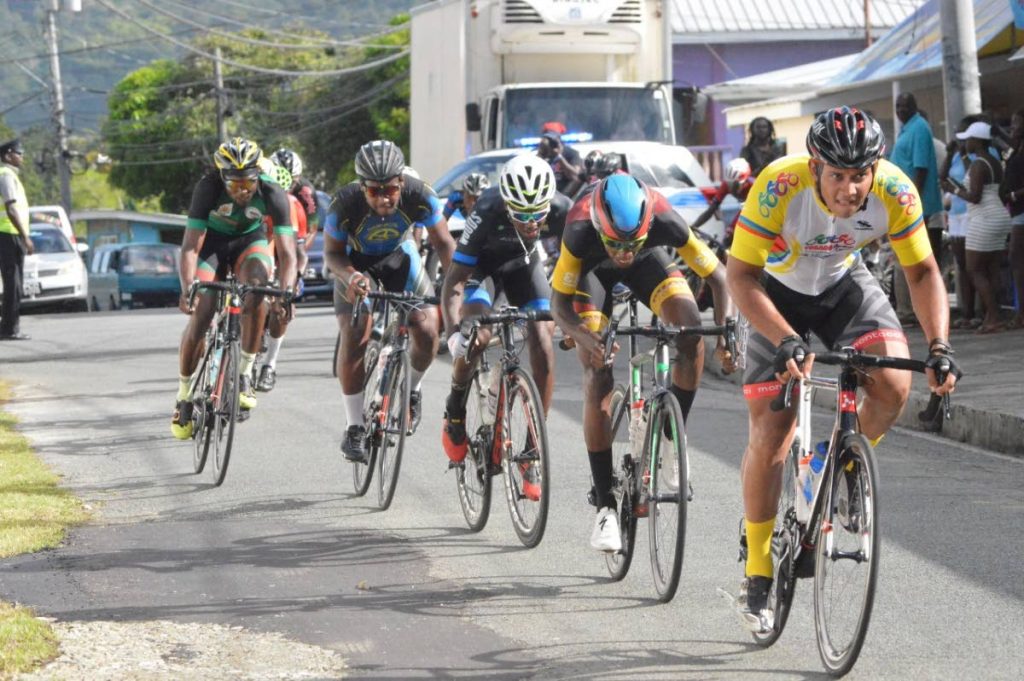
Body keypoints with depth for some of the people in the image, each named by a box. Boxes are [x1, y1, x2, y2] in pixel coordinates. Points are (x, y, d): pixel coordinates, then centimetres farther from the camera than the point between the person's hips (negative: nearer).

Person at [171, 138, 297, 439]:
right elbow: (190, 247, -34)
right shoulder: (208, 188, -32)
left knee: (256, 290, -31)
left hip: (250, 240, 1)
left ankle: (244, 373, -17)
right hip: (212, 240, -1)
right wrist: (187, 288, -50)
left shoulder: (272, 194, -30)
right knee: (200, 313, -17)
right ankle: (183, 397, 1)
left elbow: (287, 252, -32)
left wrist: (286, 291, -50)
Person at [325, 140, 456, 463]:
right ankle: (355, 428, -4)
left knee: (427, 332, -15)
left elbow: (443, 241, -16)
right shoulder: (345, 203, -34)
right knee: (354, 341, -18)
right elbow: (332, 252, -20)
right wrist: (350, 276, -41)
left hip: (400, 258, 1)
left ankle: (411, 390, 18)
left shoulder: (419, 196, -31)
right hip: (356, 264, -1)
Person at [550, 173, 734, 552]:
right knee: (598, 379, -14)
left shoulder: (665, 221, -38)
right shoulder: (580, 230, -40)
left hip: (650, 261, 1)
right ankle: (605, 507, -9)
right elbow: (558, 303, -28)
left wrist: (723, 333, -39)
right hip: (593, 267, -1)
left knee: (691, 336, -26)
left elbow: (717, 276, -25)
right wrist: (583, 335, -48)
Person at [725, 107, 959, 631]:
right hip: (779, 291, -2)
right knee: (770, 438, -7)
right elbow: (740, 275, -30)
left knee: (894, 384, -25)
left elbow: (922, 272, -15)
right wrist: (786, 341, -42)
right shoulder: (780, 186, -35)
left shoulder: (894, 191, -27)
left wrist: (939, 345, -28)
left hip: (843, 283, 2)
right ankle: (756, 579, 8)